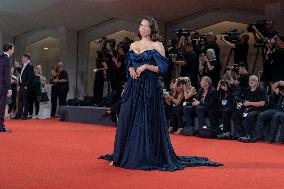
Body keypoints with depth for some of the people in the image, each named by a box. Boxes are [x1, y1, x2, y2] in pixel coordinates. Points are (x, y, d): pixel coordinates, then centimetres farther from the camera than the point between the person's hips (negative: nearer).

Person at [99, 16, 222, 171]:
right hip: (132, 87, 5)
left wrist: (146, 66, -15)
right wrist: (131, 69, -2)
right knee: (126, 121, 3)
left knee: (147, 123, -4)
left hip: (149, 88, -5)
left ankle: (148, 158, 5)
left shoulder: (156, 46, -1)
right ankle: (121, 156, 12)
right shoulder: (133, 45, 14)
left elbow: (163, 68, -6)